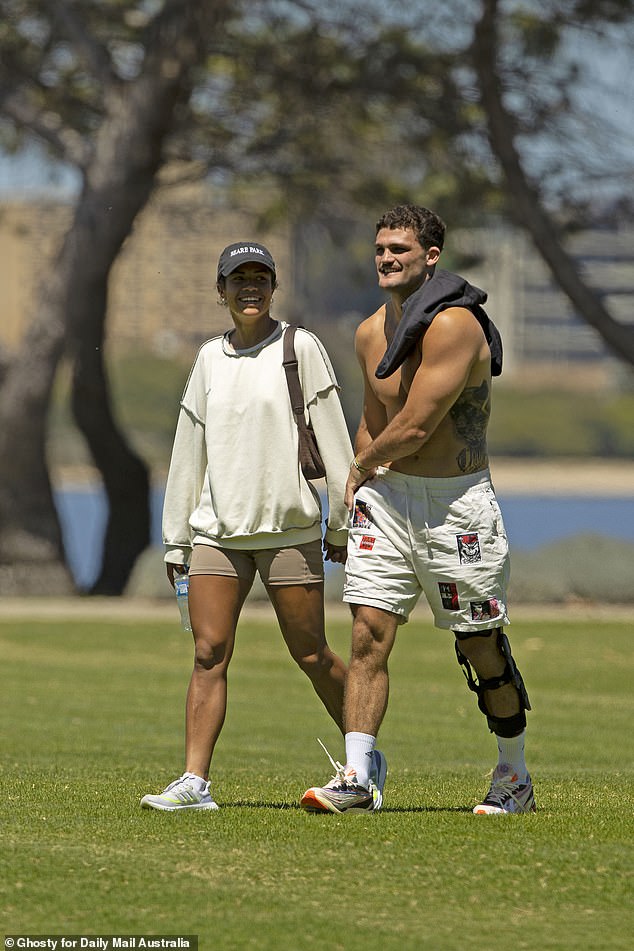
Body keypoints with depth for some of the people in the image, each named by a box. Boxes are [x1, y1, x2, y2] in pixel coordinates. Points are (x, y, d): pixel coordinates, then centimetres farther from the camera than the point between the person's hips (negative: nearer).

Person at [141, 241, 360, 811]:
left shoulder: (300, 348, 0)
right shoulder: (210, 358, 12)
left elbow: (333, 440, -1)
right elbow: (189, 453, 16)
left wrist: (342, 523, -3)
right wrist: (175, 539, 15)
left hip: (289, 527, -4)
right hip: (217, 528, 4)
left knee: (311, 655, 1)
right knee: (209, 652, -7)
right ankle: (195, 783, -10)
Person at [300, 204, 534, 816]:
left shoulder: (454, 325, -17)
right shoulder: (370, 334, 9)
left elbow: (414, 427, -18)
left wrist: (360, 469, -1)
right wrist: (362, 485, 13)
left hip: (457, 503, -6)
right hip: (387, 496, 6)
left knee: (483, 649, 4)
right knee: (368, 634, -7)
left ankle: (514, 777, 19)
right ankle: (354, 777, -10)